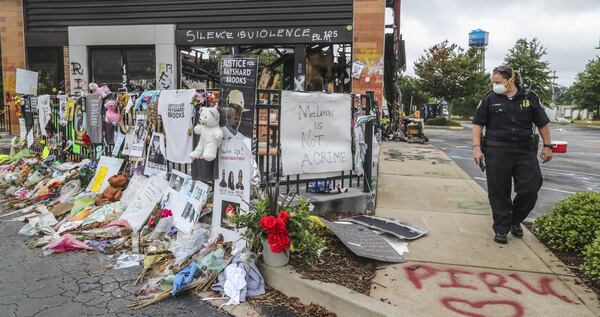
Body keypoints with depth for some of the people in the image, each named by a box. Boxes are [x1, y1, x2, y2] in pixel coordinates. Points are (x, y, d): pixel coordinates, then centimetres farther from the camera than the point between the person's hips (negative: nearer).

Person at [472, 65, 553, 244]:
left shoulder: (529, 97, 5)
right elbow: (478, 124, 2)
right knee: (499, 192, 1)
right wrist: (476, 147, -8)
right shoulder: (490, 99, 2)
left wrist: (547, 146, 9)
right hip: (497, 151, -1)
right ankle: (501, 229, 15)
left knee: (530, 189, 1)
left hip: (525, 151, 2)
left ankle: (515, 220, 26)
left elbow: (543, 123, 11)